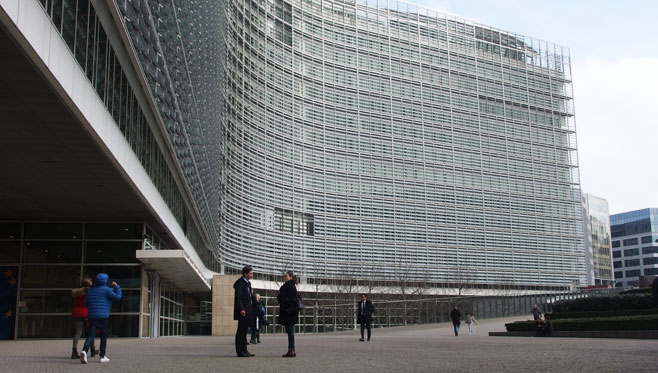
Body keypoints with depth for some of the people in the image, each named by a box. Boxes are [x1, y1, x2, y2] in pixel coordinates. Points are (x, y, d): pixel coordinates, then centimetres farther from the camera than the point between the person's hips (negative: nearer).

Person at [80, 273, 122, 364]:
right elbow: (117, 297, -7)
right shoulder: (106, 290, -5)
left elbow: (86, 303, 13)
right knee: (104, 336, 8)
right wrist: (116, 286, 4)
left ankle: (84, 351, -27)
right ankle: (102, 356, 10)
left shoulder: (90, 290, 13)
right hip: (103, 316, -4)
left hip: (92, 316, 4)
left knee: (90, 335, -2)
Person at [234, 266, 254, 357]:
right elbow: (238, 297, -18)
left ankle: (244, 351, 16)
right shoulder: (239, 283, -11)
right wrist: (241, 309, -25)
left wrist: (251, 310, 19)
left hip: (248, 311, 10)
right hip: (243, 311, -10)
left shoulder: (247, 283, 19)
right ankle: (240, 351, -4)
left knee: (244, 331, 12)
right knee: (241, 331, -6)